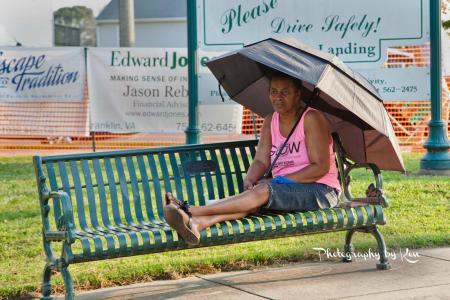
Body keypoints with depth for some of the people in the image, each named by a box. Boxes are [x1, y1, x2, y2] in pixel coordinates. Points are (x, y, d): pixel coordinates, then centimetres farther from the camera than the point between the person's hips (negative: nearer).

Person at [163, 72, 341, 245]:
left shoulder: (312, 118, -8)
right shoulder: (270, 122, 13)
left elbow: (321, 167, -14)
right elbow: (261, 161, 4)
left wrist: (280, 180, -20)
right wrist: (249, 180, -19)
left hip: (321, 191, -5)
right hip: (286, 188, 6)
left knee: (263, 191, -31)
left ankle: (191, 211, -43)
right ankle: (197, 223, -53)